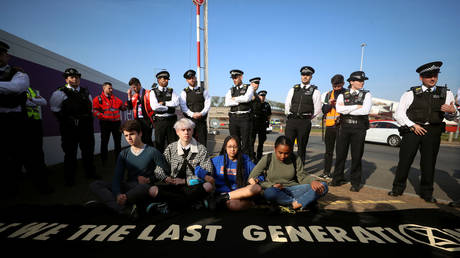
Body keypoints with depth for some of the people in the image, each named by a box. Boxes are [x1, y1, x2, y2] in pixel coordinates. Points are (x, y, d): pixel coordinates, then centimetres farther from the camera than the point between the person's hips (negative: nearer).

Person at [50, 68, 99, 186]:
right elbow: (55, 109, -3)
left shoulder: (86, 92, 13)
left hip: (86, 127, 5)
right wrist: (67, 121, -3)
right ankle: (69, 178, 17)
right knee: (70, 153, 3)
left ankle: (90, 173, 28)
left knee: (89, 151, 13)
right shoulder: (60, 93, -3)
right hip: (70, 130, -4)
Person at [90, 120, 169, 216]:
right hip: (128, 187, 5)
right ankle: (126, 210, -33)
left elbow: (165, 172, 2)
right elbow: (117, 177, 0)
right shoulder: (124, 154, 12)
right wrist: (118, 194, -18)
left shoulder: (152, 152, -1)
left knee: (143, 187, -40)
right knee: (94, 185, -14)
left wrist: (149, 180, -9)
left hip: (143, 190, -5)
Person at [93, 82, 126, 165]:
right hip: (105, 123, -4)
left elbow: (123, 108, 14)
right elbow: (94, 110, -9)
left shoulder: (116, 99, 16)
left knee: (118, 143, 10)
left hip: (116, 123, 4)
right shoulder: (98, 99, 1)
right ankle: (104, 162, 15)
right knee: (104, 143, 5)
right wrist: (102, 116, -20)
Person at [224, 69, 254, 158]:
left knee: (246, 142, -2)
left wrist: (235, 99, -1)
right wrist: (240, 101, -6)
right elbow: (227, 103, -1)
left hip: (245, 117, -4)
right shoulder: (231, 90, 16)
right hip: (233, 118, 4)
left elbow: (246, 98, -15)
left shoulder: (249, 88, 6)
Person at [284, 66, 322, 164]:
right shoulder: (293, 89, 12)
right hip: (291, 121, 2)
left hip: (305, 122, -2)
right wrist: (290, 116, 12)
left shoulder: (315, 91, 3)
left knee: (302, 147, 5)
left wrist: (307, 117, 7)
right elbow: (287, 105, 14)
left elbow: (317, 109, 3)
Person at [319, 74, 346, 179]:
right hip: (330, 125, 3)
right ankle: (326, 172, 18)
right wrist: (329, 104, -5)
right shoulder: (328, 94, 14)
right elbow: (323, 110, 12)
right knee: (328, 150, 9)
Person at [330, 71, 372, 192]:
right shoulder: (342, 95, 9)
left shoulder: (366, 95, 6)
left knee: (357, 156, 4)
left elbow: (366, 110, -12)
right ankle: (338, 179, 19)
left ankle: (355, 183, 17)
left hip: (359, 128, -1)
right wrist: (356, 106, -11)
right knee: (340, 154, 5)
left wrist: (346, 109, -8)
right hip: (344, 127, 1)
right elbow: (338, 109, -10)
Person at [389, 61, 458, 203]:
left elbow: (449, 117, 11)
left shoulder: (446, 93, 12)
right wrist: (412, 125, -11)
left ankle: (426, 192, 21)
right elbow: (398, 114, -1)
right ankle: (398, 188, 12)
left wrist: (452, 111, -12)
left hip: (433, 132, 3)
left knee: (429, 163, 7)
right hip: (412, 130, -2)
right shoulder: (410, 94, 2)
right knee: (404, 160, 0)